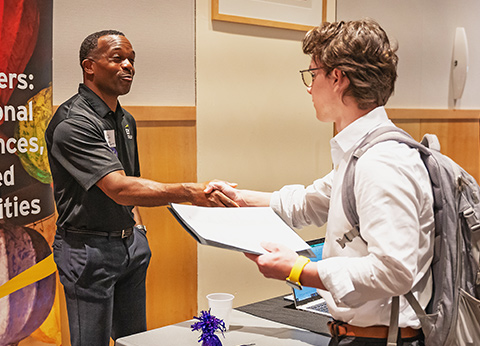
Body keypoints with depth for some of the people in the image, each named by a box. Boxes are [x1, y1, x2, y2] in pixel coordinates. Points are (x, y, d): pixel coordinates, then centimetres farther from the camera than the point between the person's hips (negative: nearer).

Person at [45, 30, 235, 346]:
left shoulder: (126, 120, 10)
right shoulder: (73, 122, -19)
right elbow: (119, 189, -31)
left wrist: (137, 225, 12)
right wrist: (191, 192, -39)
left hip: (130, 241, 8)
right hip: (89, 246, -8)